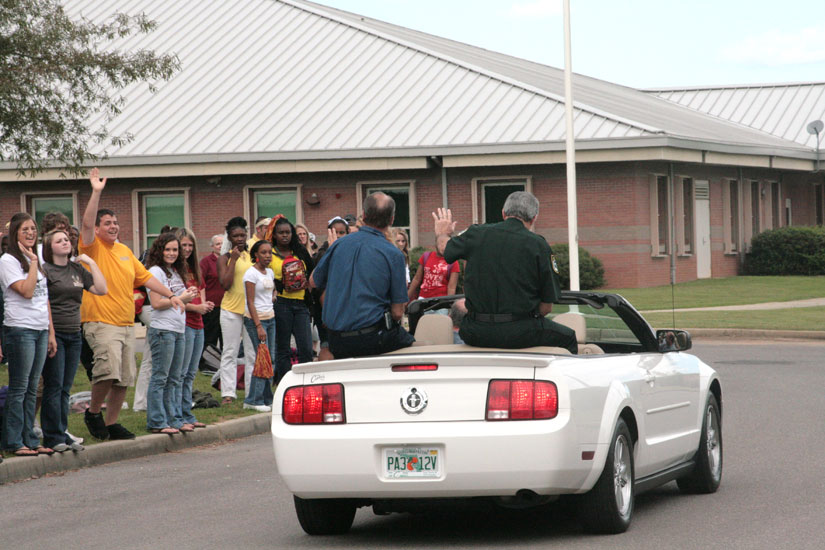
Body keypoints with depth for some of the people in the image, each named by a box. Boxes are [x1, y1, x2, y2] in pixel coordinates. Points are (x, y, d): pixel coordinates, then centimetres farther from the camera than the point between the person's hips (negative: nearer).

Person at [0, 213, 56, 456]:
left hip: (41, 330, 7)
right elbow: (26, 291, -18)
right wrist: (33, 262, -13)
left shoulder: (37, 259, 17)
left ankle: (30, 440, 12)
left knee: (32, 389, 9)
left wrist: (51, 332, 15)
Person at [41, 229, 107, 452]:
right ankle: (53, 436, -3)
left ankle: (62, 433, 12)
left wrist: (91, 263, 5)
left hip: (74, 335, 6)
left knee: (65, 388, 8)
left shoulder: (78, 270, 15)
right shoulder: (45, 270, -4)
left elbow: (101, 289, 8)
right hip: (53, 333, -6)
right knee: (54, 386, -6)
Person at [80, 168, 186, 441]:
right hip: (101, 322, -7)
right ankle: (93, 412, -2)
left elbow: (145, 276, 22)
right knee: (108, 368, -23)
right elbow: (87, 224, -20)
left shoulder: (124, 250, 17)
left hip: (126, 323, 7)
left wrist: (170, 295, 16)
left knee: (124, 377, 8)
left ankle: (111, 423, 19)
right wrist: (96, 192, -25)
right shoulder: (92, 248, -3)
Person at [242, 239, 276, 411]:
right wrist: (259, 326, -18)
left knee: (270, 358, 3)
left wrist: (273, 297, 14)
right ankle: (254, 400, -8)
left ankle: (266, 399, 7)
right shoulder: (251, 274, -9)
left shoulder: (270, 272, 13)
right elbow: (250, 302, -13)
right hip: (255, 319, -7)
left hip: (270, 318, 7)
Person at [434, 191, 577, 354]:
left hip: (477, 335, 3)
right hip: (520, 334, -3)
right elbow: (547, 305, -4)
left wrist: (442, 234, 46)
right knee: (568, 338, 20)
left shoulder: (476, 234, 3)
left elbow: (444, 250, 24)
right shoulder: (538, 246, -5)